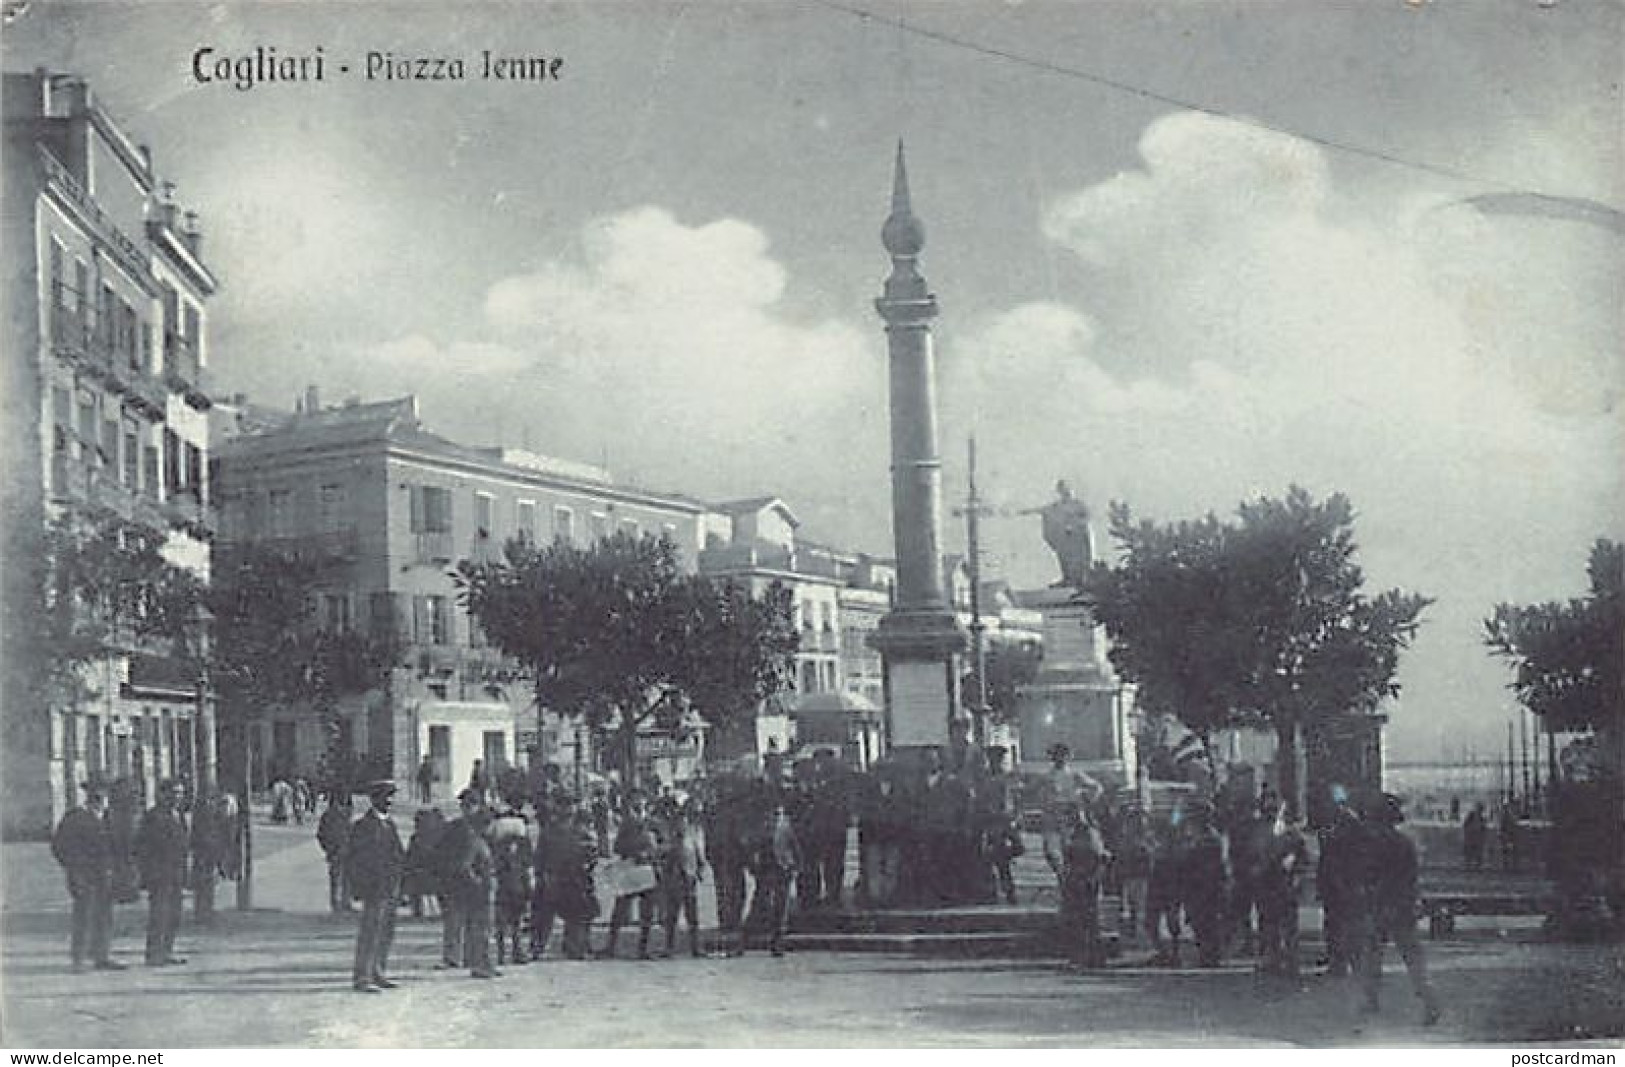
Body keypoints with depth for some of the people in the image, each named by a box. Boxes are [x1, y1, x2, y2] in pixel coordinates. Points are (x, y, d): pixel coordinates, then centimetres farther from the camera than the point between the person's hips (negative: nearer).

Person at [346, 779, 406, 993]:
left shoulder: (390, 823, 15)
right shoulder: (363, 825, -9)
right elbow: (350, 858, -11)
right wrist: (362, 885, -15)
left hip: (391, 890, 8)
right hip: (374, 889, -8)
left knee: (386, 935, 12)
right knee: (369, 934, -8)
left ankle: (377, 974, 20)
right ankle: (361, 978, -4)